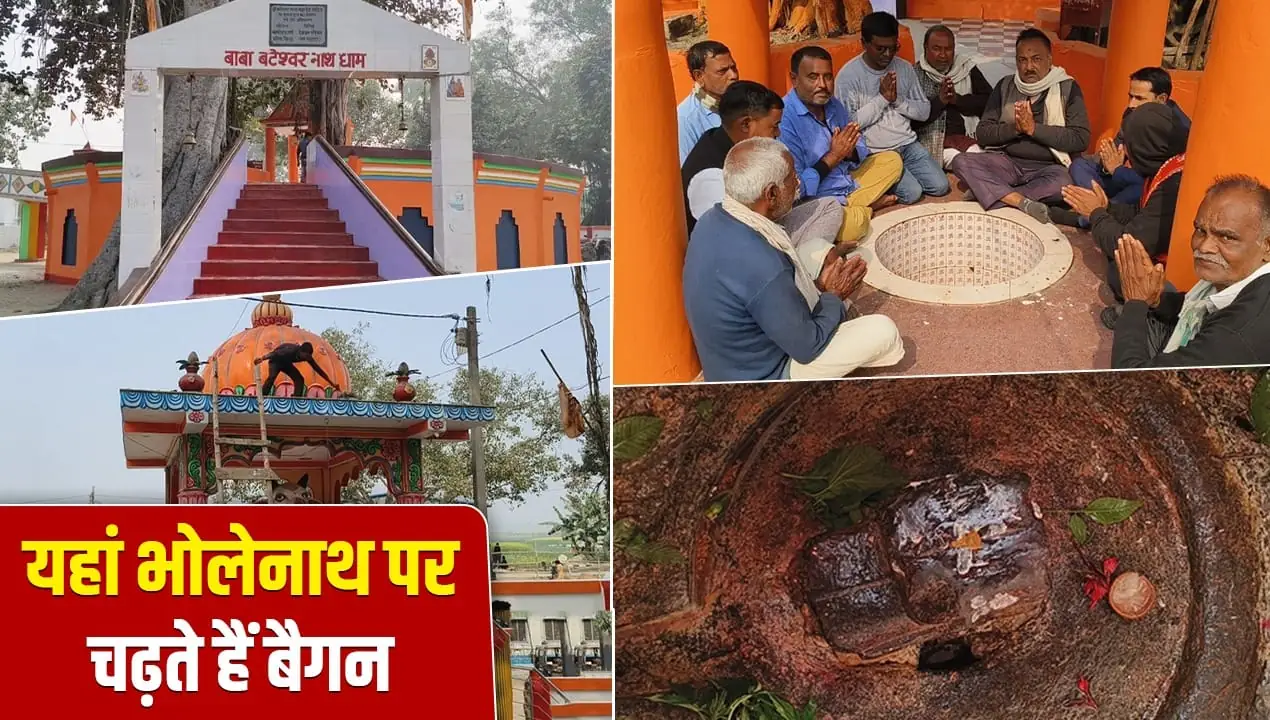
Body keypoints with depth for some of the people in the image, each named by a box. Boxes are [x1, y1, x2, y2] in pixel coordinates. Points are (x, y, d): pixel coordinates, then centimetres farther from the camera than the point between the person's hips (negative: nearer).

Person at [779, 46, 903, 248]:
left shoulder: (833, 105, 2)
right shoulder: (785, 119, -25)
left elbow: (861, 151, 10)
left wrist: (849, 151, -15)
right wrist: (833, 157, -23)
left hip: (848, 184, 9)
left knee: (892, 160, 16)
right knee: (854, 222, -34)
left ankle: (852, 206, 1)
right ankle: (865, 208, 2)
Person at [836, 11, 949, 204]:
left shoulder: (905, 68, 4)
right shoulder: (849, 75, -12)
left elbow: (924, 112, 5)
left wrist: (898, 100, -13)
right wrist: (882, 98, -18)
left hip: (908, 144, 5)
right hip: (876, 152, -5)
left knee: (940, 186, -10)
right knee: (912, 193, -22)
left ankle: (904, 174, 16)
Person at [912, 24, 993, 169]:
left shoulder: (967, 68, 12)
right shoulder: (915, 75, 3)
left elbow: (990, 102, 3)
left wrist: (957, 99, -9)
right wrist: (939, 100, -15)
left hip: (967, 135, 3)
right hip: (932, 139, -3)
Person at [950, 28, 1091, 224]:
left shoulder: (1067, 88, 0)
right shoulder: (1005, 86, 8)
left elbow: (1081, 139, -10)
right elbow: (982, 134, 4)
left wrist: (1034, 128, -16)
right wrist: (1013, 128, -14)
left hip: (1047, 168, -3)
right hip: (1006, 162, 3)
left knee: (1063, 183, -38)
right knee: (961, 162, -24)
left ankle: (987, 193, -29)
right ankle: (1024, 203, -35)